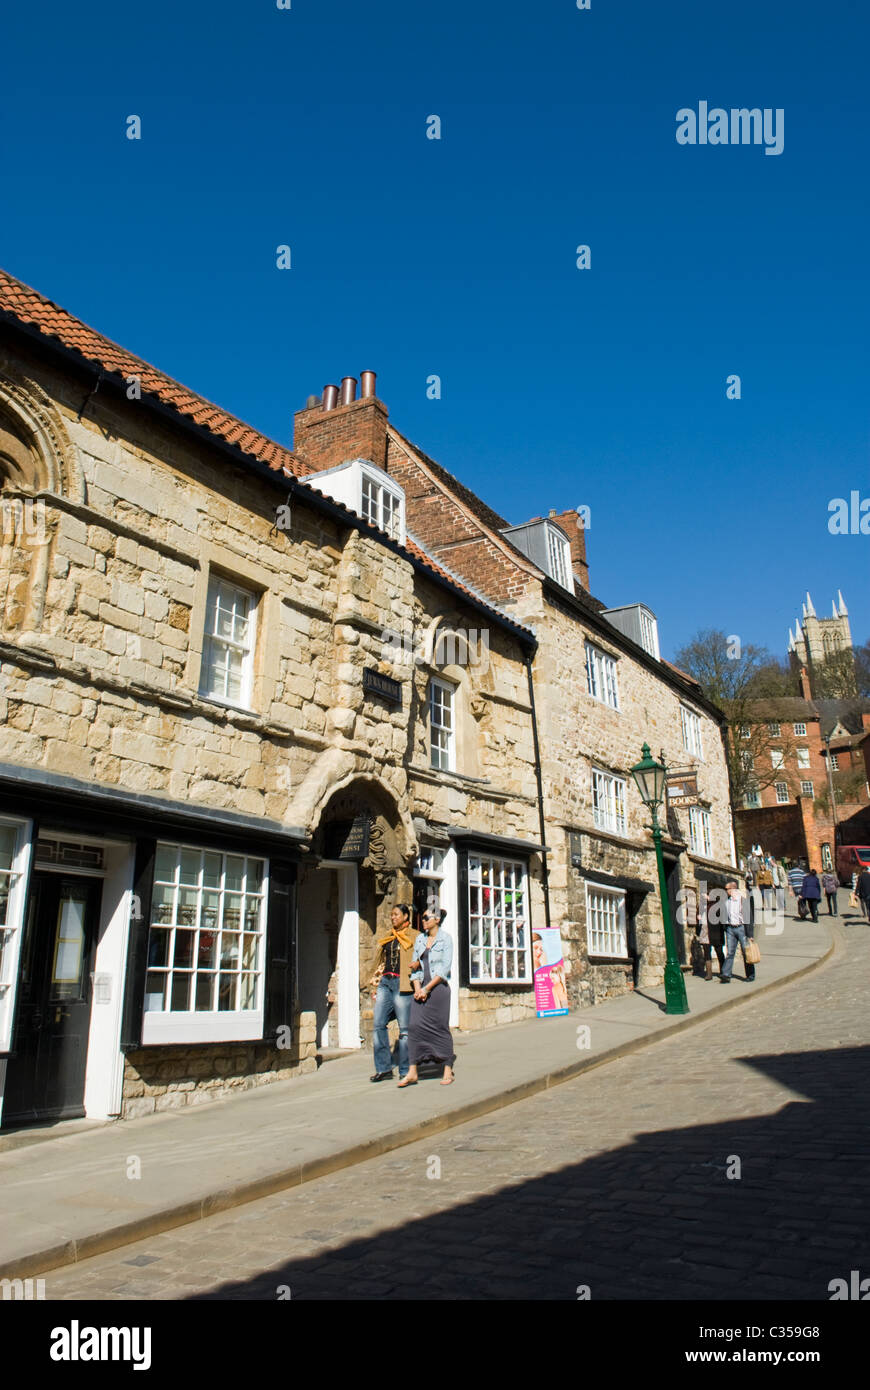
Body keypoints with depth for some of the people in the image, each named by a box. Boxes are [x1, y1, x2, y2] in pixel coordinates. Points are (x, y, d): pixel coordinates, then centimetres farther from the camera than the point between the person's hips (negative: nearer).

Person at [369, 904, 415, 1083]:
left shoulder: (414, 937, 2)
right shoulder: (387, 937, 20)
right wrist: (375, 985, 20)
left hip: (402, 984, -6)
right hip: (385, 982, 6)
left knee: (404, 1028, -2)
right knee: (379, 1024, 1)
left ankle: (405, 1071, 8)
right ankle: (384, 1068, 10)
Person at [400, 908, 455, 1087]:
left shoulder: (445, 939, -3)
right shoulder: (419, 939, 13)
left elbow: (444, 968, -9)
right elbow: (415, 965, 13)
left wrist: (427, 988, -13)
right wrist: (417, 987, -2)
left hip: (438, 987, -5)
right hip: (422, 988, 5)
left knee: (440, 1027, -1)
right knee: (414, 1025, -6)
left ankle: (448, 1071, 11)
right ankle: (412, 1072, -3)